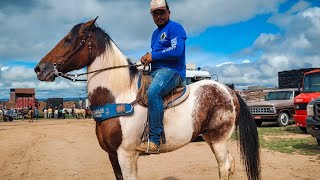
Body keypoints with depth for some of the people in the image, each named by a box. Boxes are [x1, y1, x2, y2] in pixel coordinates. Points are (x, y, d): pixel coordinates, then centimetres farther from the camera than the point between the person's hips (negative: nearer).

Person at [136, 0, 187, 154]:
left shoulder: (175, 28, -3)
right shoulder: (155, 33, 24)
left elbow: (177, 51, -19)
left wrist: (153, 56, -12)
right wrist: (147, 59, 4)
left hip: (172, 71, -10)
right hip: (155, 72, 10)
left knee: (153, 92, -37)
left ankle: (154, 141, -36)